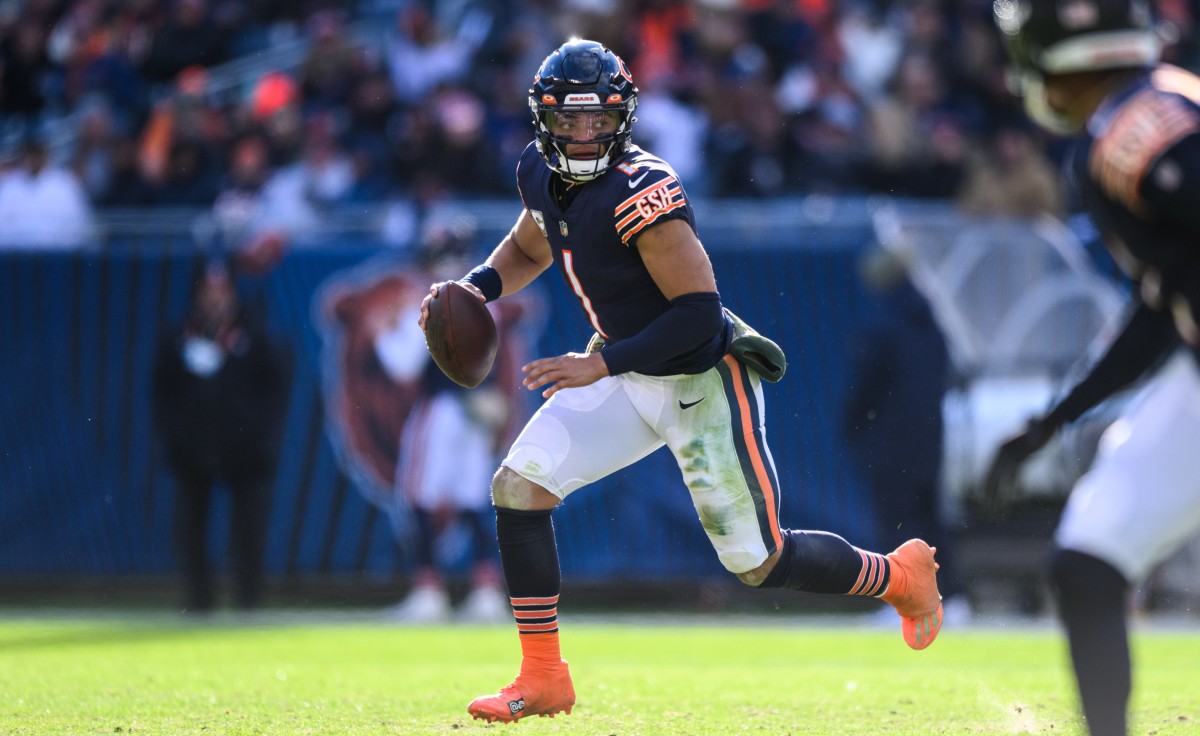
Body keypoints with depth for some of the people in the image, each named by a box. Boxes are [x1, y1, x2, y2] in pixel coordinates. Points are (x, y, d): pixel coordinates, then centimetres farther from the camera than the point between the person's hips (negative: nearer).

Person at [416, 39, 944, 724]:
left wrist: (601, 366, -30)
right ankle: (543, 679, 2)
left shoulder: (641, 194, -28)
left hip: (703, 380, -7)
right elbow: (526, 250, 19)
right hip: (624, 374, 7)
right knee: (519, 485, -8)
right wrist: (477, 288, -1)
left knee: (759, 562, 0)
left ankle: (901, 576, 28)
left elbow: (700, 312, -28)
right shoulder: (543, 177, -3)